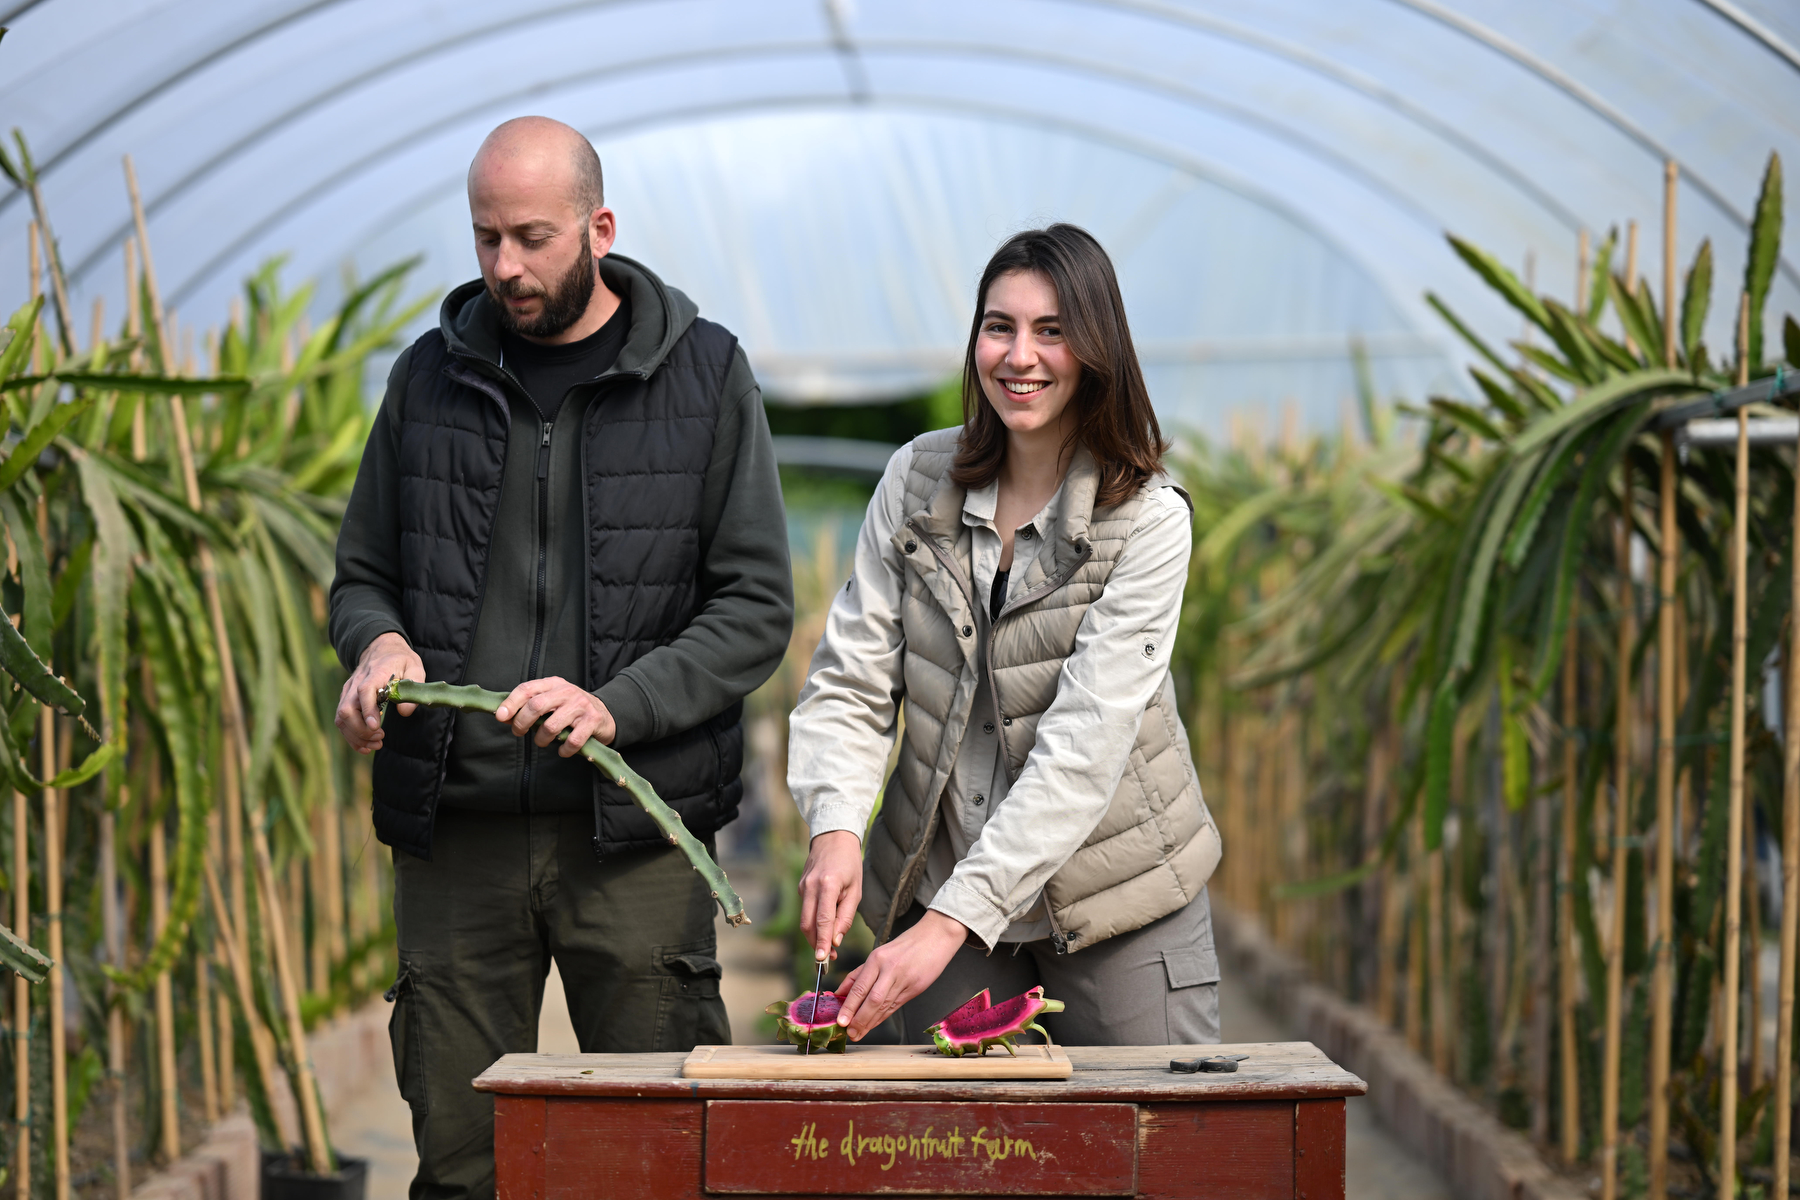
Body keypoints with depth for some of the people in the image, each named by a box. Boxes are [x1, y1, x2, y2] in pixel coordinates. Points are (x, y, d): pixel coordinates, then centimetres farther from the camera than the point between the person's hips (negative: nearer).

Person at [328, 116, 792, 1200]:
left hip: (634, 825, -2)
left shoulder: (706, 378, 2)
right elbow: (362, 576, 18)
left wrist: (618, 705, -15)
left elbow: (758, 606, 0)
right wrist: (379, 643, -6)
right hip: (454, 825, 2)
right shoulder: (432, 376, 10)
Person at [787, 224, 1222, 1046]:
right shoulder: (918, 479, 0)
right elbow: (851, 680, -1)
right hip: (939, 886, 2)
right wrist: (837, 826, -21)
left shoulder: (1148, 518, -12)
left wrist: (952, 919, -26)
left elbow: (1085, 742, -19)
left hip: (1118, 900, -2)